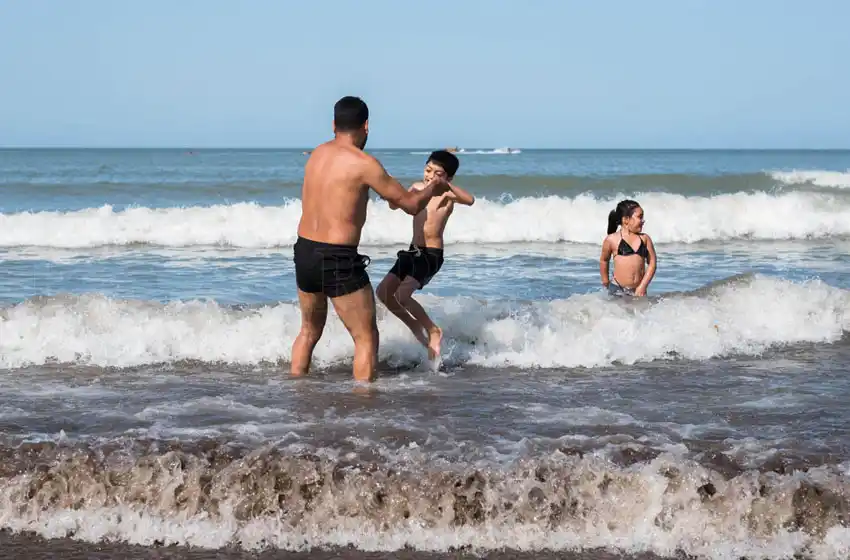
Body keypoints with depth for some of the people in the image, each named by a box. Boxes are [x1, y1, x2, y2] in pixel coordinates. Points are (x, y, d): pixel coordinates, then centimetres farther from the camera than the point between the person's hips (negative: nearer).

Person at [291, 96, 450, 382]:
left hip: (304, 252, 7)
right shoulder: (363, 164, -13)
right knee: (366, 338, 4)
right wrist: (433, 187, 14)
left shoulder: (316, 154, 8)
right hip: (338, 260, -7)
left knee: (309, 331, 25)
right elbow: (411, 205, -7)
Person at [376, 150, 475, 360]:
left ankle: (433, 330, -1)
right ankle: (415, 327, 21)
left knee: (402, 295, -20)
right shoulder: (417, 188, 6)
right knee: (383, 292, 4)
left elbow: (470, 200, -32)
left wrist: (445, 185, -46)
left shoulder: (447, 194, -13)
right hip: (412, 251, 8)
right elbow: (395, 205, 12)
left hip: (432, 255, -8)